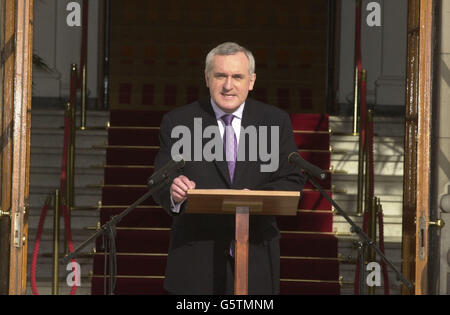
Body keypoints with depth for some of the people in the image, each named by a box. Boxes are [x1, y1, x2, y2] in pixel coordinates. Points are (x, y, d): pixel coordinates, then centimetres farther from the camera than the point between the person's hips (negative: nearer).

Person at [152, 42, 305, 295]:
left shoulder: (276, 121, 6)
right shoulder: (178, 122, 2)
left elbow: (293, 180, 2)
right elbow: (160, 182, 0)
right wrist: (173, 193, -25)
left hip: (256, 254, 1)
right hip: (196, 259, -1)